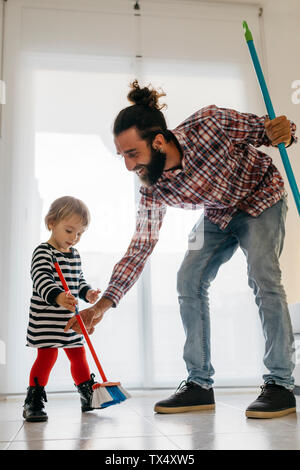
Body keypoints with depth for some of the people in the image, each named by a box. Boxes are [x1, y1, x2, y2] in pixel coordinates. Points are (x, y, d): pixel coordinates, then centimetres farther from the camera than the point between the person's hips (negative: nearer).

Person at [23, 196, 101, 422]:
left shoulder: (75, 255, 12)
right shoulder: (43, 253, -13)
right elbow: (41, 280, -27)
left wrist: (87, 293, 2)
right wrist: (57, 296, -44)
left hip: (69, 319, 7)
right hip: (46, 319, -7)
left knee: (79, 355, 14)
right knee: (47, 355, -11)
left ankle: (89, 397, 28)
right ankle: (34, 401, 1)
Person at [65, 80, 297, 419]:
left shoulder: (209, 123, -33)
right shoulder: (153, 189, -21)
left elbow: (264, 129, -18)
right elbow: (140, 247, -17)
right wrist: (102, 304, -23)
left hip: (261, 199, -4)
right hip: (218, 215, 4)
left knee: (262, 277, -22)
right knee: (189, 280, -8)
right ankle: (200, 384, 0)